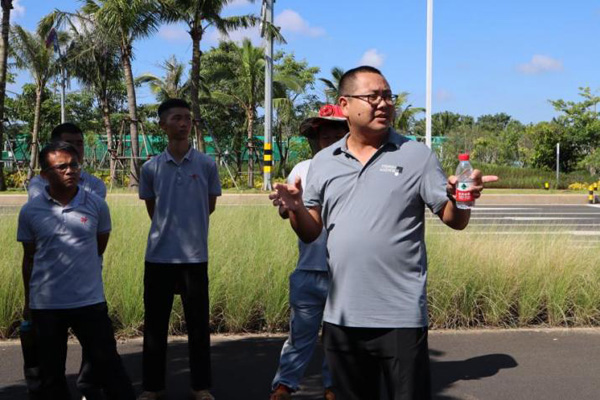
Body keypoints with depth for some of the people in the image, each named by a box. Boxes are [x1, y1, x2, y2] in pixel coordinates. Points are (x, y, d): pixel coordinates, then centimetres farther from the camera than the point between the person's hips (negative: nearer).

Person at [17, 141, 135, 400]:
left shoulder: (96, 205, -3)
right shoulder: (30, 211, -2)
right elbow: (29, 259, 7)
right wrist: (28, 302, 12)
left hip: (90, 300, -1)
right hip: (45, 304, 1)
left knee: (107, 364, 6)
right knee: (51, 371, 13)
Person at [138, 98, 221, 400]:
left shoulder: (206, 165, 0)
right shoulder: (150, 168, 1)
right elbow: (152, 210, 13)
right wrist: (169, 227, 12)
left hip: (194, 255, -1)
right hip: (158, 255, 1)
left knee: (198, 323, 6)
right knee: (155, 323, 8)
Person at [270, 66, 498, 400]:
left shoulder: (417, 156, -1)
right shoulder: (323, 163, 7)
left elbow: (455, 220, -3)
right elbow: (311, 233, 10)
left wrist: (460, 198, -25)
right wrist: (295, 209, -11)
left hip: (401, 316, -3)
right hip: (342, 316, 3)